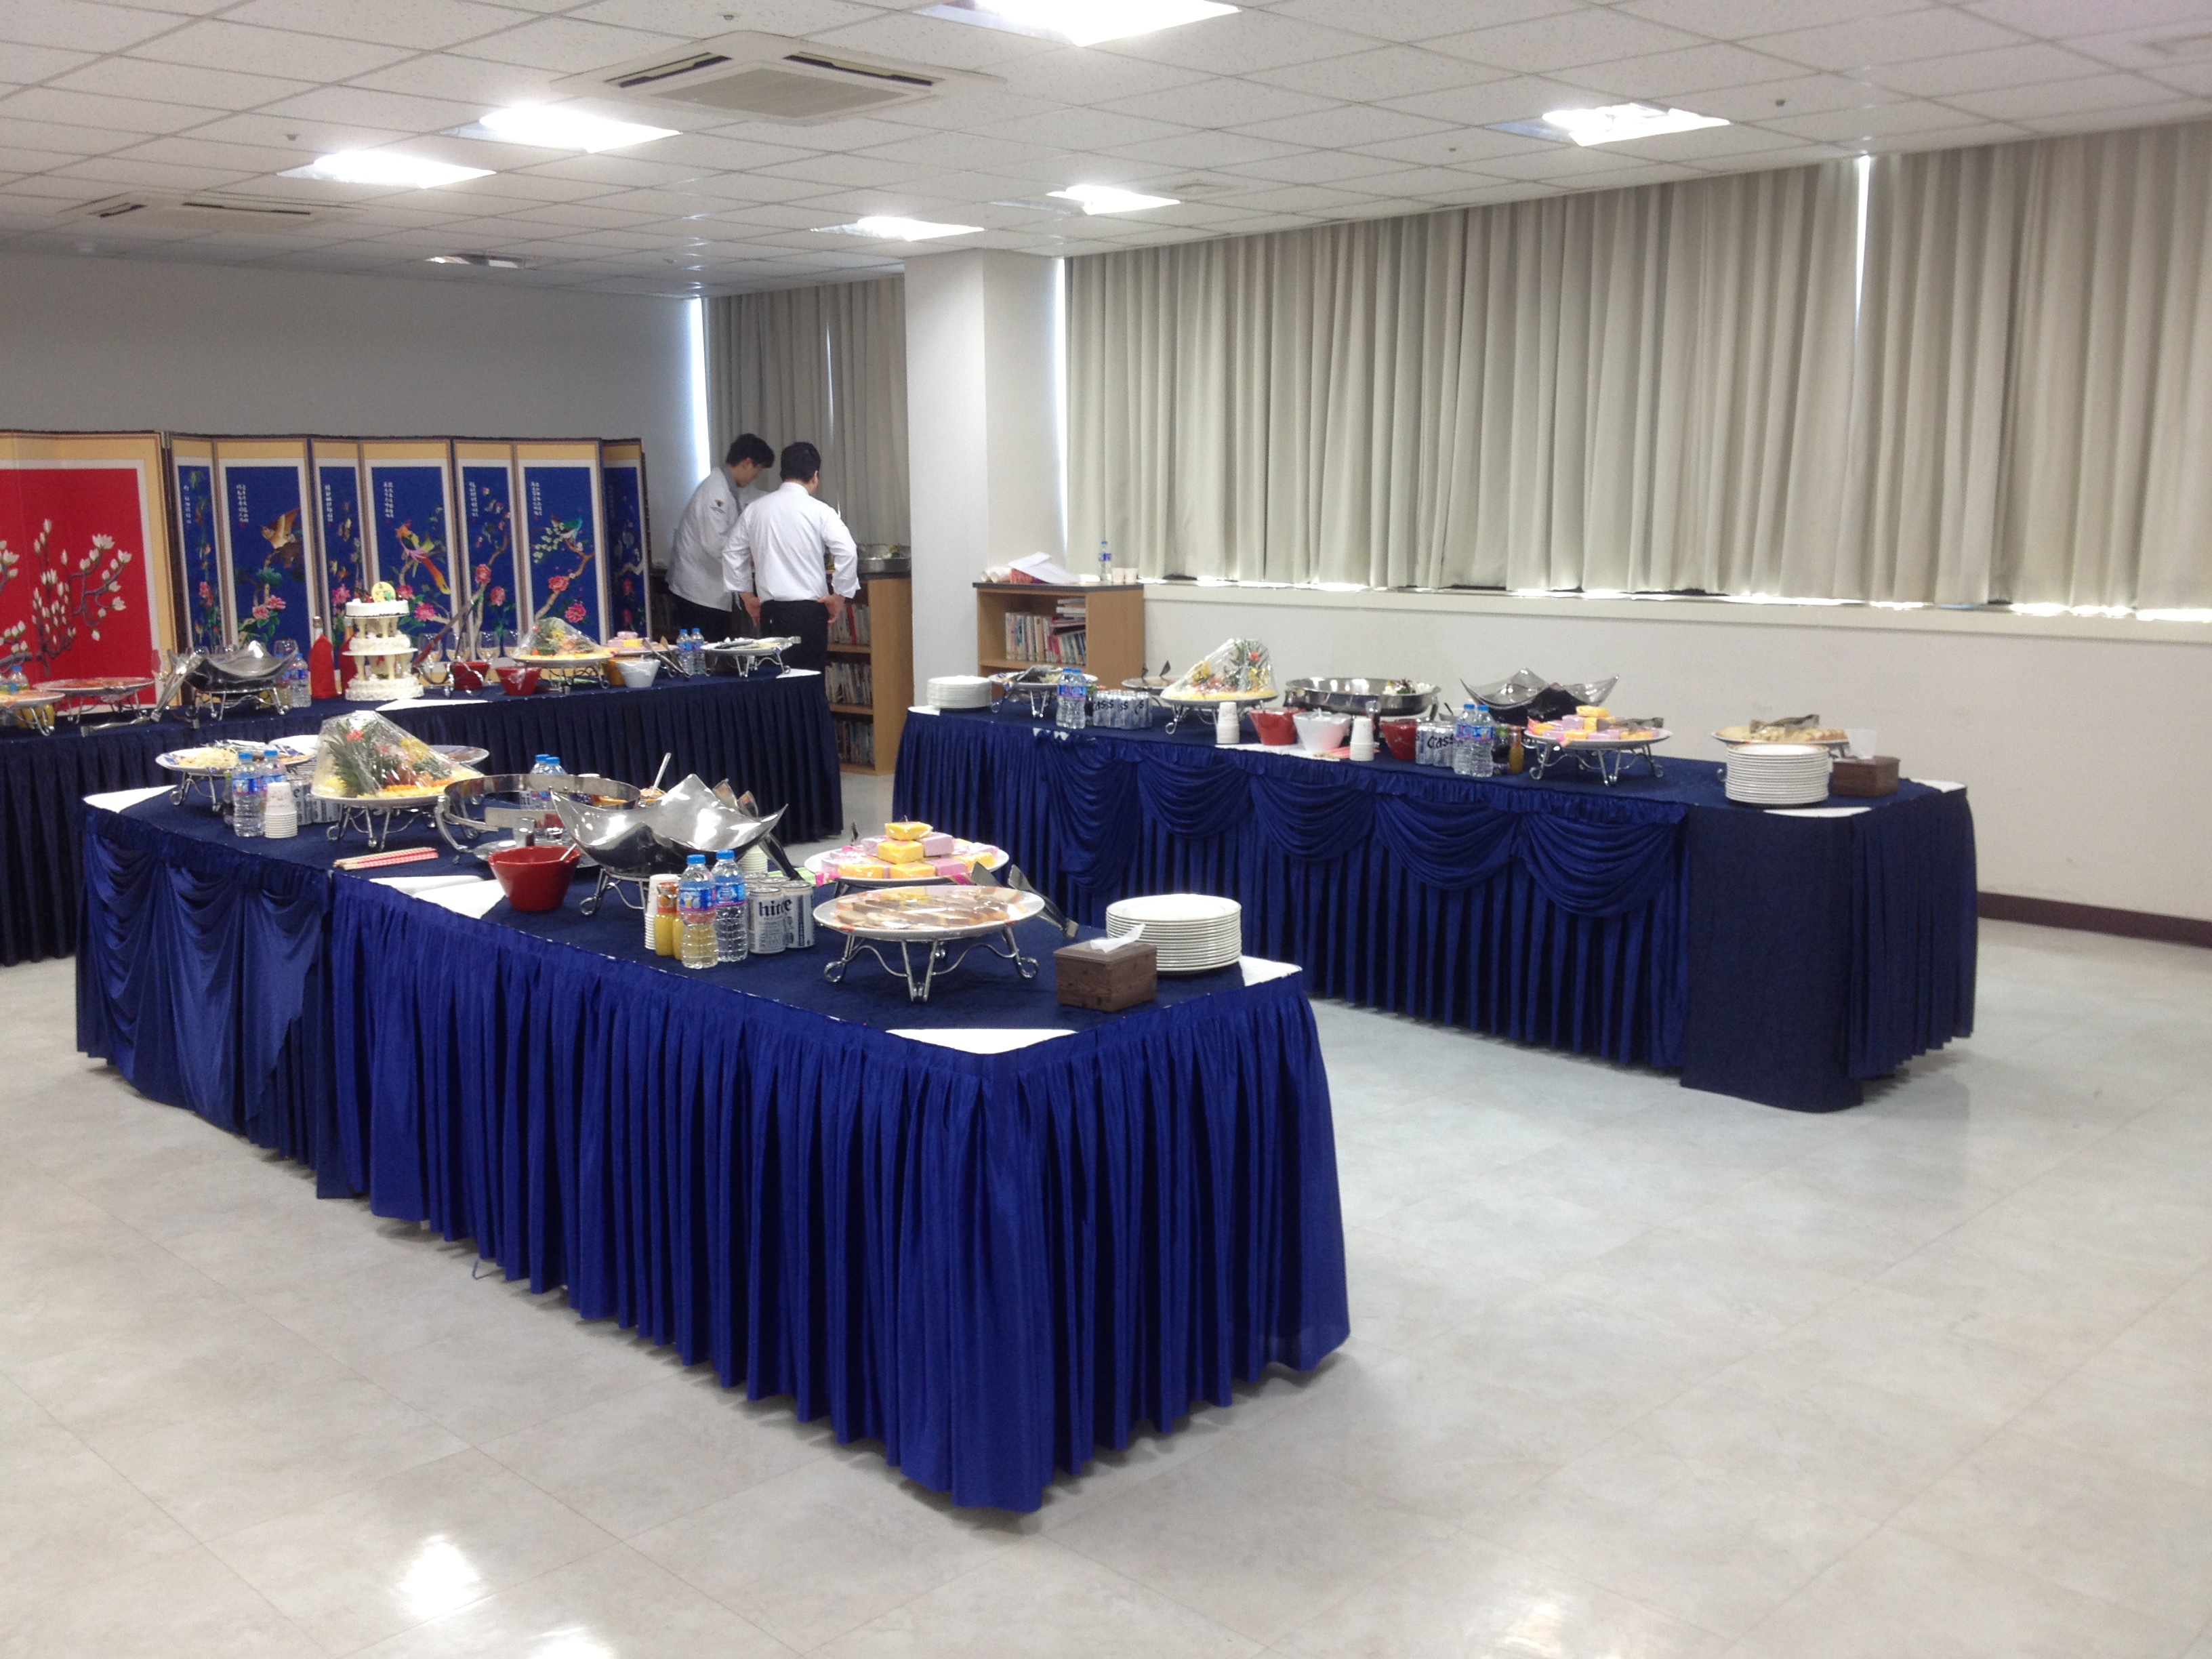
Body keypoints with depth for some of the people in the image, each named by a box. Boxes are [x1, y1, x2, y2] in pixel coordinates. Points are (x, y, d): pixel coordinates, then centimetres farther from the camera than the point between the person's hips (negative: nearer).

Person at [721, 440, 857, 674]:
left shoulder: (755, 509, 7)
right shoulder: (819, 511, -5)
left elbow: (732, 553, 14)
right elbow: (847, 552, -15)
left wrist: (747, 596, 22)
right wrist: (839, 596, -4)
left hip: (771, 610, 3)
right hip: (809, 608, -3)